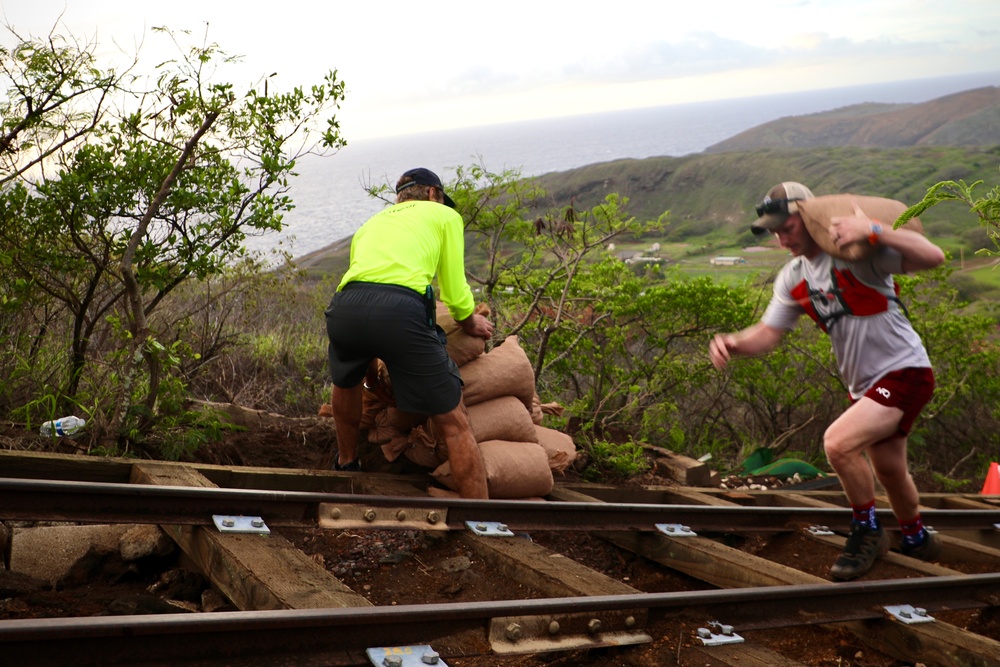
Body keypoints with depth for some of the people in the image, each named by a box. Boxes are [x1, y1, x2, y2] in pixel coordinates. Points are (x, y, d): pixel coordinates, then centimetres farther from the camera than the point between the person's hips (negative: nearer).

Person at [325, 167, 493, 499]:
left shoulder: (372, 222, 37)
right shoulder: (445, 215, 25)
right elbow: (455, 291, 19)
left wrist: (369, 364, 49)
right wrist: (470, 323, 41)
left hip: (344, 308, 5)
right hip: (401, 308, -5)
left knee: (346, 382, 38)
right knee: (455, 424, 4)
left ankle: (346, 466, 54)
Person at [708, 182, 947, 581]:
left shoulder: (856, 249, -18)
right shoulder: (793, 279, 4)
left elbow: (932, 257, -28)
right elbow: (767, 334, -1)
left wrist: (873, 231, -39)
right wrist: (733, 343, -22)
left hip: (905, 372, -8)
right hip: (865, 384, 8)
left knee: (838, 443, -25)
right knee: (887, 468, 22)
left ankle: (867, 533, -2)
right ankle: (917, 540, 48)